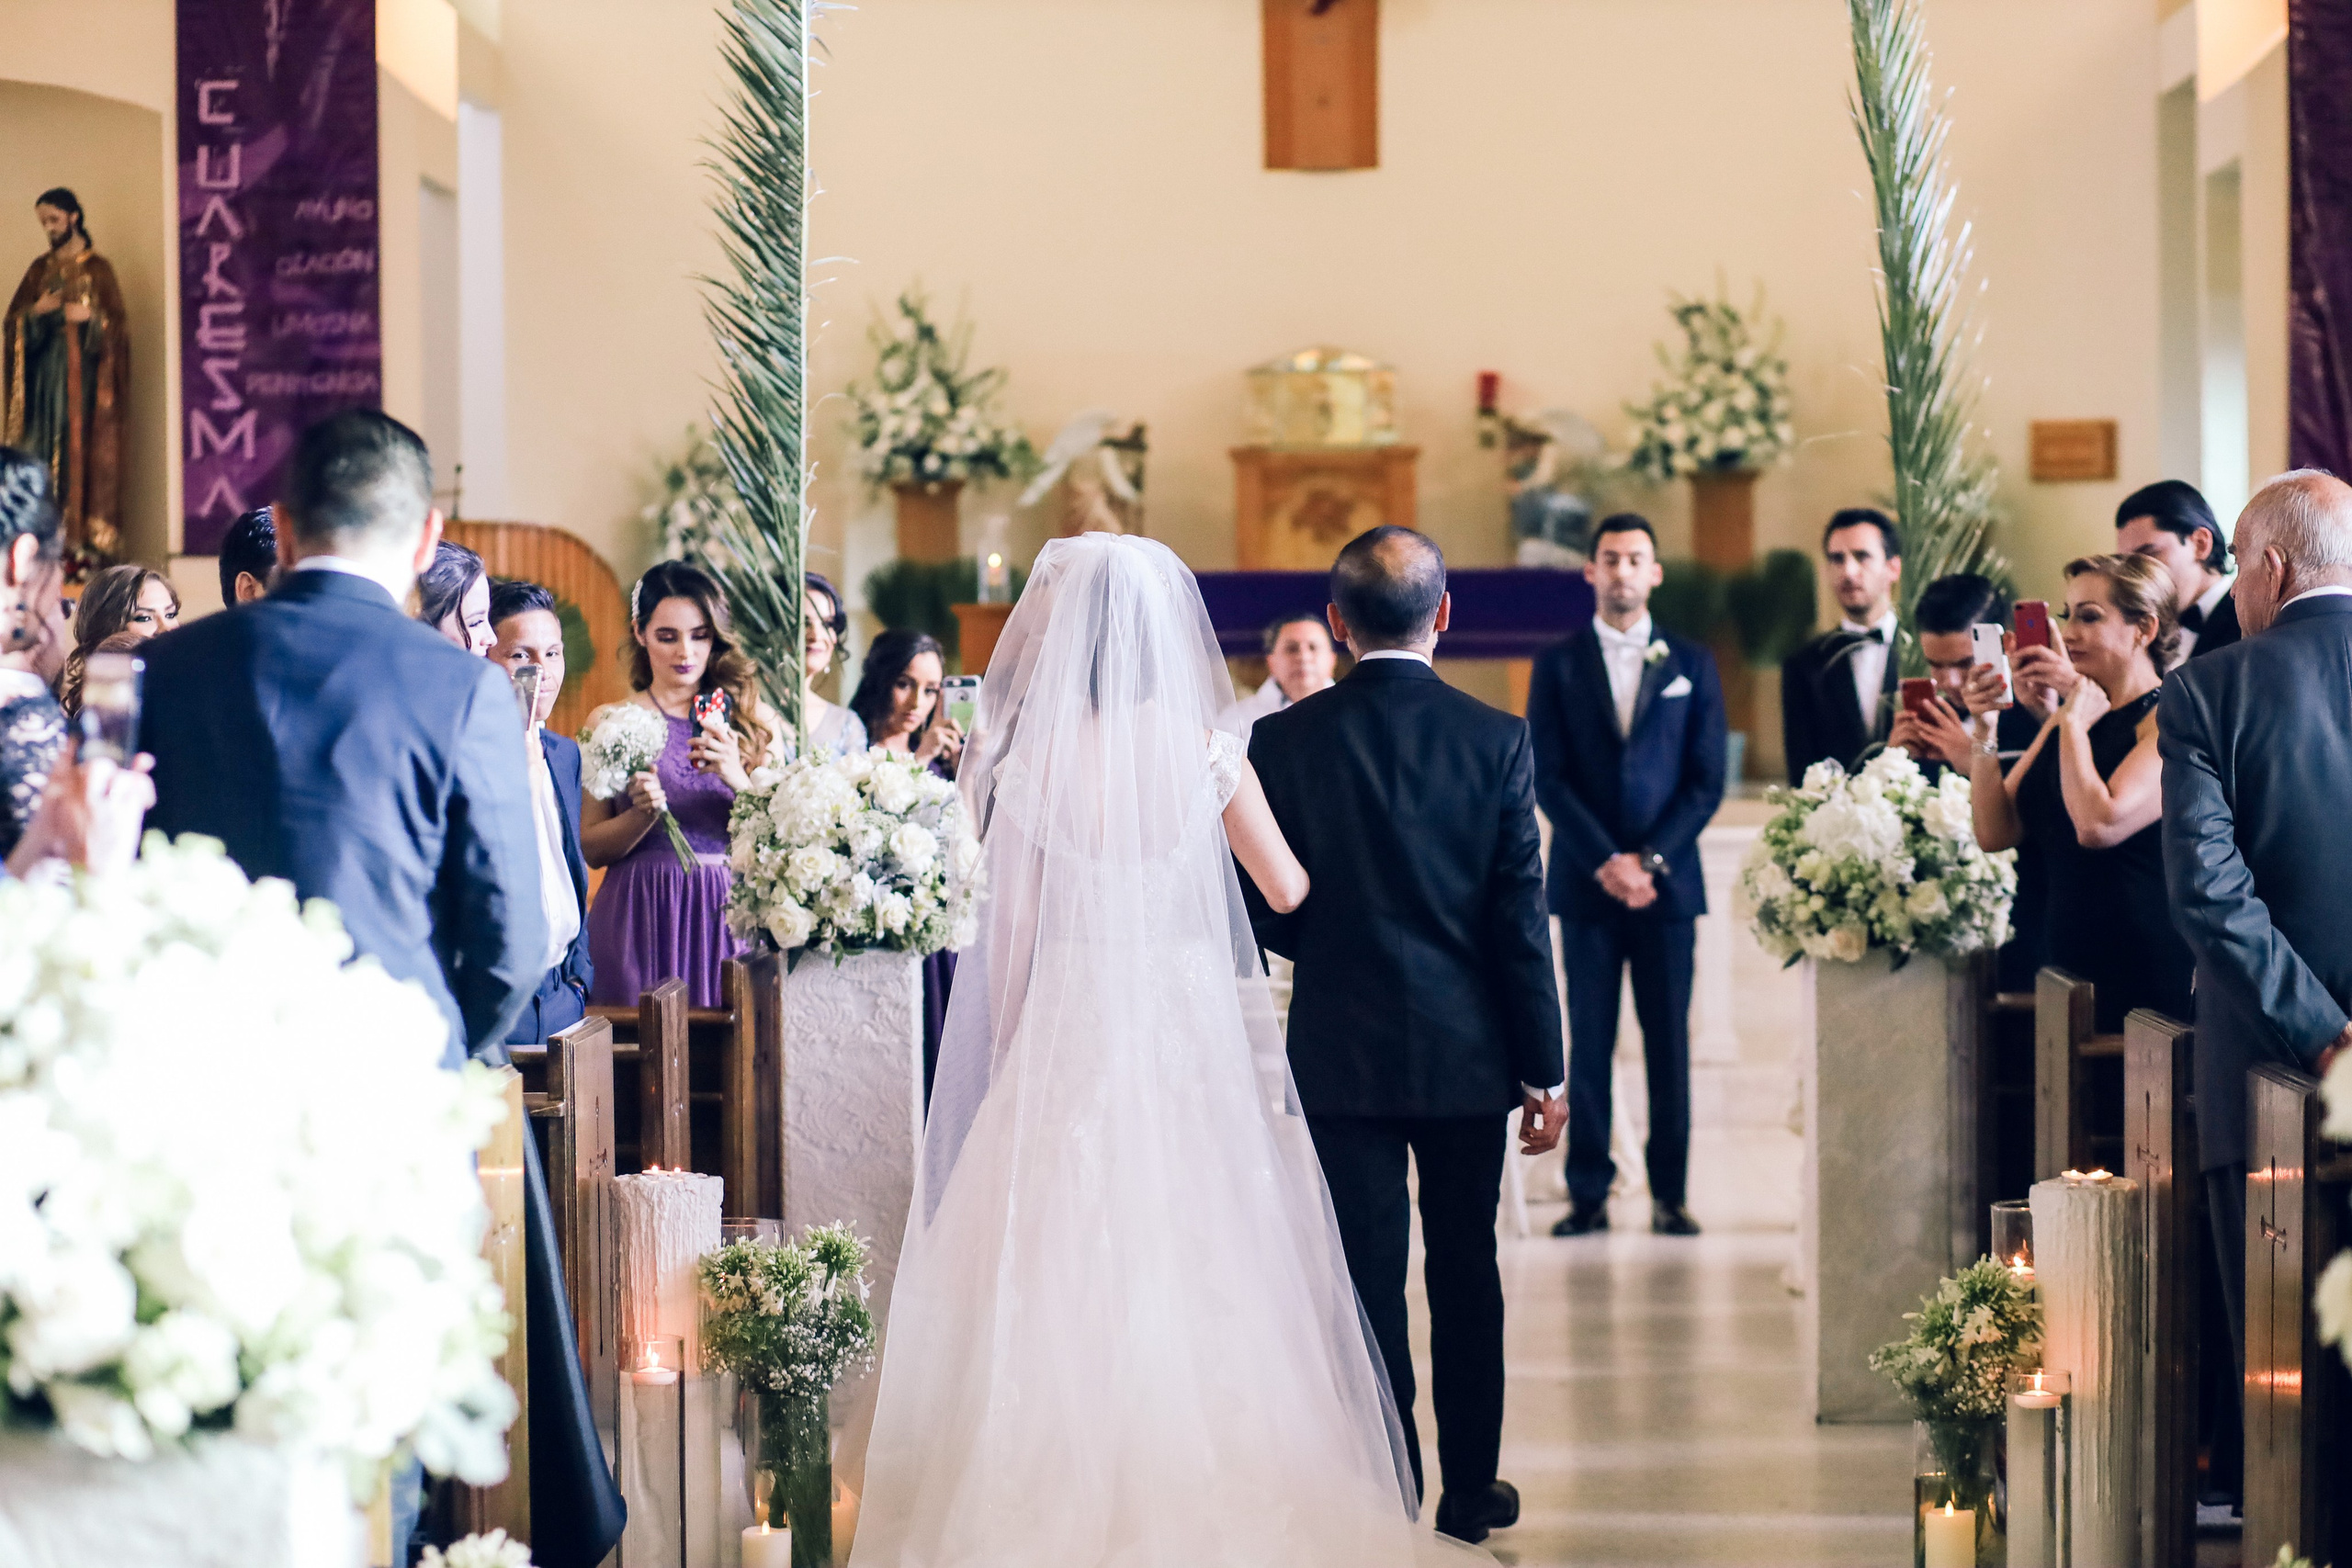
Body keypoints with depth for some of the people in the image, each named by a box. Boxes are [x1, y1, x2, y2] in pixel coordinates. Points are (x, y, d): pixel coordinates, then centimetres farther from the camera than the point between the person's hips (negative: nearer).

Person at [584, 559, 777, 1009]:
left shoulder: (753, 718, 8)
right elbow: (591, 848, 2)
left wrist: (738, 780, -14)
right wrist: (644, 813, -14)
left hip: (730, 917, 1)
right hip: (642, 921, -1)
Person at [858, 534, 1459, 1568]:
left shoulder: (1031, 762, -7)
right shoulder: (1209, 756, -4)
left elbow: (1010, 935, -3)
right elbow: (1289, 891, 5)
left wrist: (1009, 1057, 9)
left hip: (1068, 1030, -1)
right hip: (1193, 1028, 1)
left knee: (1062, 1275, 6)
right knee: (1198, 1270, 9)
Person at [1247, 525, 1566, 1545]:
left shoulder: (1283, 741, -9)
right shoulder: (1497, 741, -8)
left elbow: (1264, 913, -3)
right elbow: (1522, 921, -7)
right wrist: (1543, 1070, -1)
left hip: (1344, 1051, -1)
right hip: (1468, 1050, 1)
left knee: (1370, 1278, 5)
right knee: (1466, 1270, 15)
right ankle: (1470, 1490, 24)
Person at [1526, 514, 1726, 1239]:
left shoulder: (1692, 665, 9)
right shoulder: (1557, 668, 7)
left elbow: (1707, 780, 4)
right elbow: (1549, 779, 0)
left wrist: (1650, 859, -8)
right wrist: (1604, 863, -11)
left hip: (1668, 879, 0)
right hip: (1585, 882, 0)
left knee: (1669, 1043, 1)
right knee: (1589, 1043, 0)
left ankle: (1670, 1194, 8)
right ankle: (1589, 1194, 4)